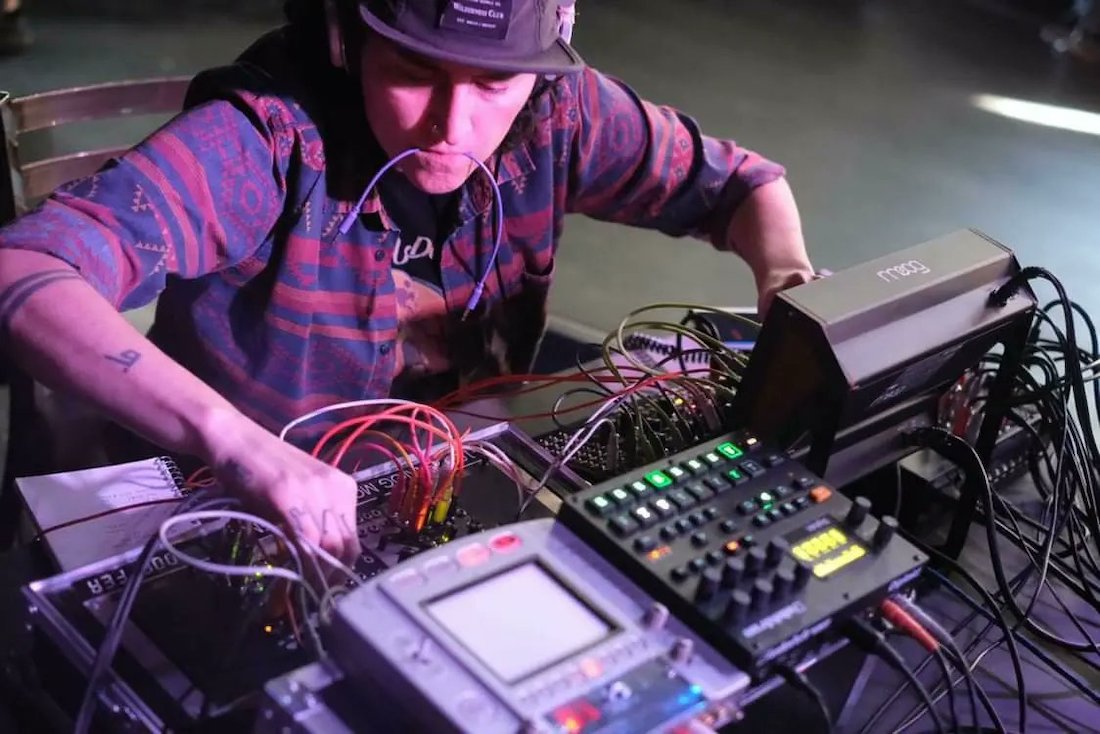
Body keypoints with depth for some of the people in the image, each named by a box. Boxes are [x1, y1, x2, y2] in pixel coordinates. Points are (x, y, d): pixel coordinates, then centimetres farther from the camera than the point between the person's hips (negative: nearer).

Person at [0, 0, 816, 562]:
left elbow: (740, 179, 0)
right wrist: (233, 442, -52)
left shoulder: (555, 112, -14)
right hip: (238, 509, -3)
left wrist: (791, 291, -20)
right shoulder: (265, 141, -29)